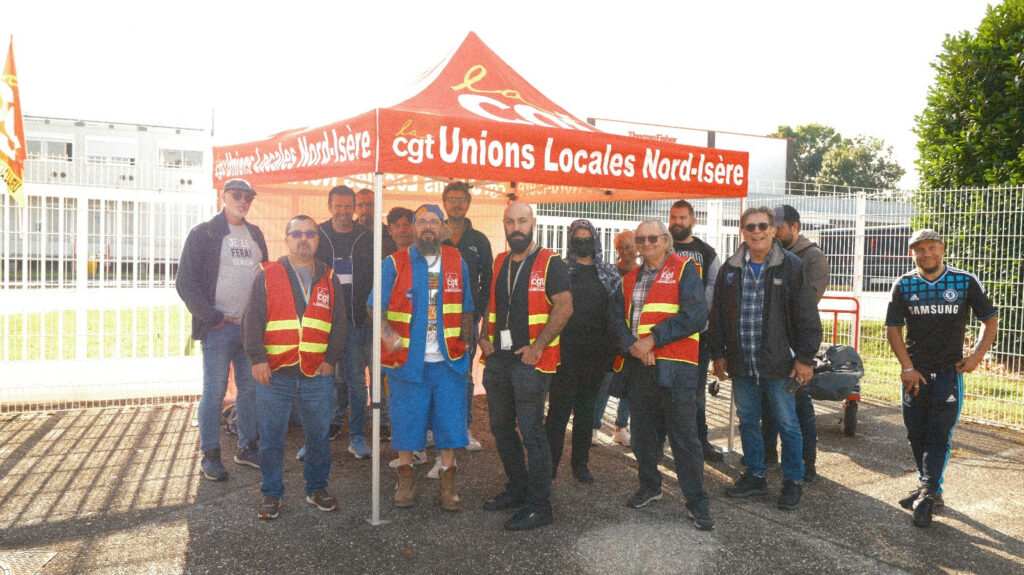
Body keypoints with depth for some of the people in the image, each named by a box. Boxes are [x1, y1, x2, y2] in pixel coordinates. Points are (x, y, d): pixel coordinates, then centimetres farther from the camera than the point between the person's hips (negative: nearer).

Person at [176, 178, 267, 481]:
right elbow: (186, 282, -8)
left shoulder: (255, 234, 14)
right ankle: (210, 456, 12)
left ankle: (246, 448, 24)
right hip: (219, 327, -5)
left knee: (250, 388, 11)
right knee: (214, 392, 0)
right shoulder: (203, 233, -3)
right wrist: (212, 318, -12)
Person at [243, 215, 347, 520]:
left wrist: (331, 358, 1)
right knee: (272, 437, 6)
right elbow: (252, 320, -1)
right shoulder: (267, 275, 3)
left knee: (318, 435, 10)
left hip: (318, 375, 2)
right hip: (274, 374, -2)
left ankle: (317, 488, 26)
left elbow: (339, 323, 10)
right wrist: (257, 358, -9)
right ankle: (271, 494, 21)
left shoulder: (329, 279, 10)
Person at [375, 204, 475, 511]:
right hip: (407, 360, -1)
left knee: (450, 421, 4)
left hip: (448, 360, 2)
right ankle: (406, 477, 24)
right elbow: (376, 306, -6)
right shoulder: (394, 263, 0)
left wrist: (466, 345, 8)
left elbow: (466, 310, 13)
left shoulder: (457, 262, 8)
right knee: (406, 420, 7)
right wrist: (387, 333, -24)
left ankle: (447, 481, 19)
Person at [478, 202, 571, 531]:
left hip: (531, 360, -7)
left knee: (531, 431, -4)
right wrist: (485, 336, 6)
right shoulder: (499, 263, 14)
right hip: (497, 358, 7)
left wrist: (537, 347, -18)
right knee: (501, 427, 15)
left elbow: (564, 307, -13)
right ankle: (517, 488, 32)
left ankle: (539, 506, 8)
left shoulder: (550, 263, -6)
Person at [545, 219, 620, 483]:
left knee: (586, 409, 11)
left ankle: (581, 463, 22)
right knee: (559, 409, -1)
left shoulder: (609, 274, 9)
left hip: (596, 352, 3)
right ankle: (549, 463, 10)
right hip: (566, 351, -3)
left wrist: (613, 348, 2)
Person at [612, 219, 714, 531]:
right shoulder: (630, 279, 16)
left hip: (674, 365, -5)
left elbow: (696, 315, -13)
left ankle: (697, 501, 10)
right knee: (642, 431, 15)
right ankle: (649, 485, 33)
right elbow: (618, 317, 7)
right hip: (637, 365, 6)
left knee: (684, 435, -2)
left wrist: (653, 338, -15)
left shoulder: (684, 269, -2)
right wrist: (632, 345, -12)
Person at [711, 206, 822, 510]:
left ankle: (793, 480, 22)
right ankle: (754, 476, 29)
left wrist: (805, 357, -8)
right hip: (741, 363, 4)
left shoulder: (791, 266, -4)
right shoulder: (730, 268, 7)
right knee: (747, 421, 14)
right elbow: (718, 314, 12)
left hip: (779, 362, -4)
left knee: (787, 423, 5)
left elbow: (807, 317, -4)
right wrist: (718, 353, 8)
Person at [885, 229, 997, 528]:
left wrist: (977, 356, -5)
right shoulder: (903, 286, 1)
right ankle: (930, 489, 24)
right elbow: (893, 329, 2)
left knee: (938, 435, -6)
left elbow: (990, 320, 6)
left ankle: (928, 494, -3)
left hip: (949, 372, -2)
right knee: (916, 434, 8)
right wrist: (908, 368, -6)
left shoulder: (966, 282, -2)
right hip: (915, 373, 2)